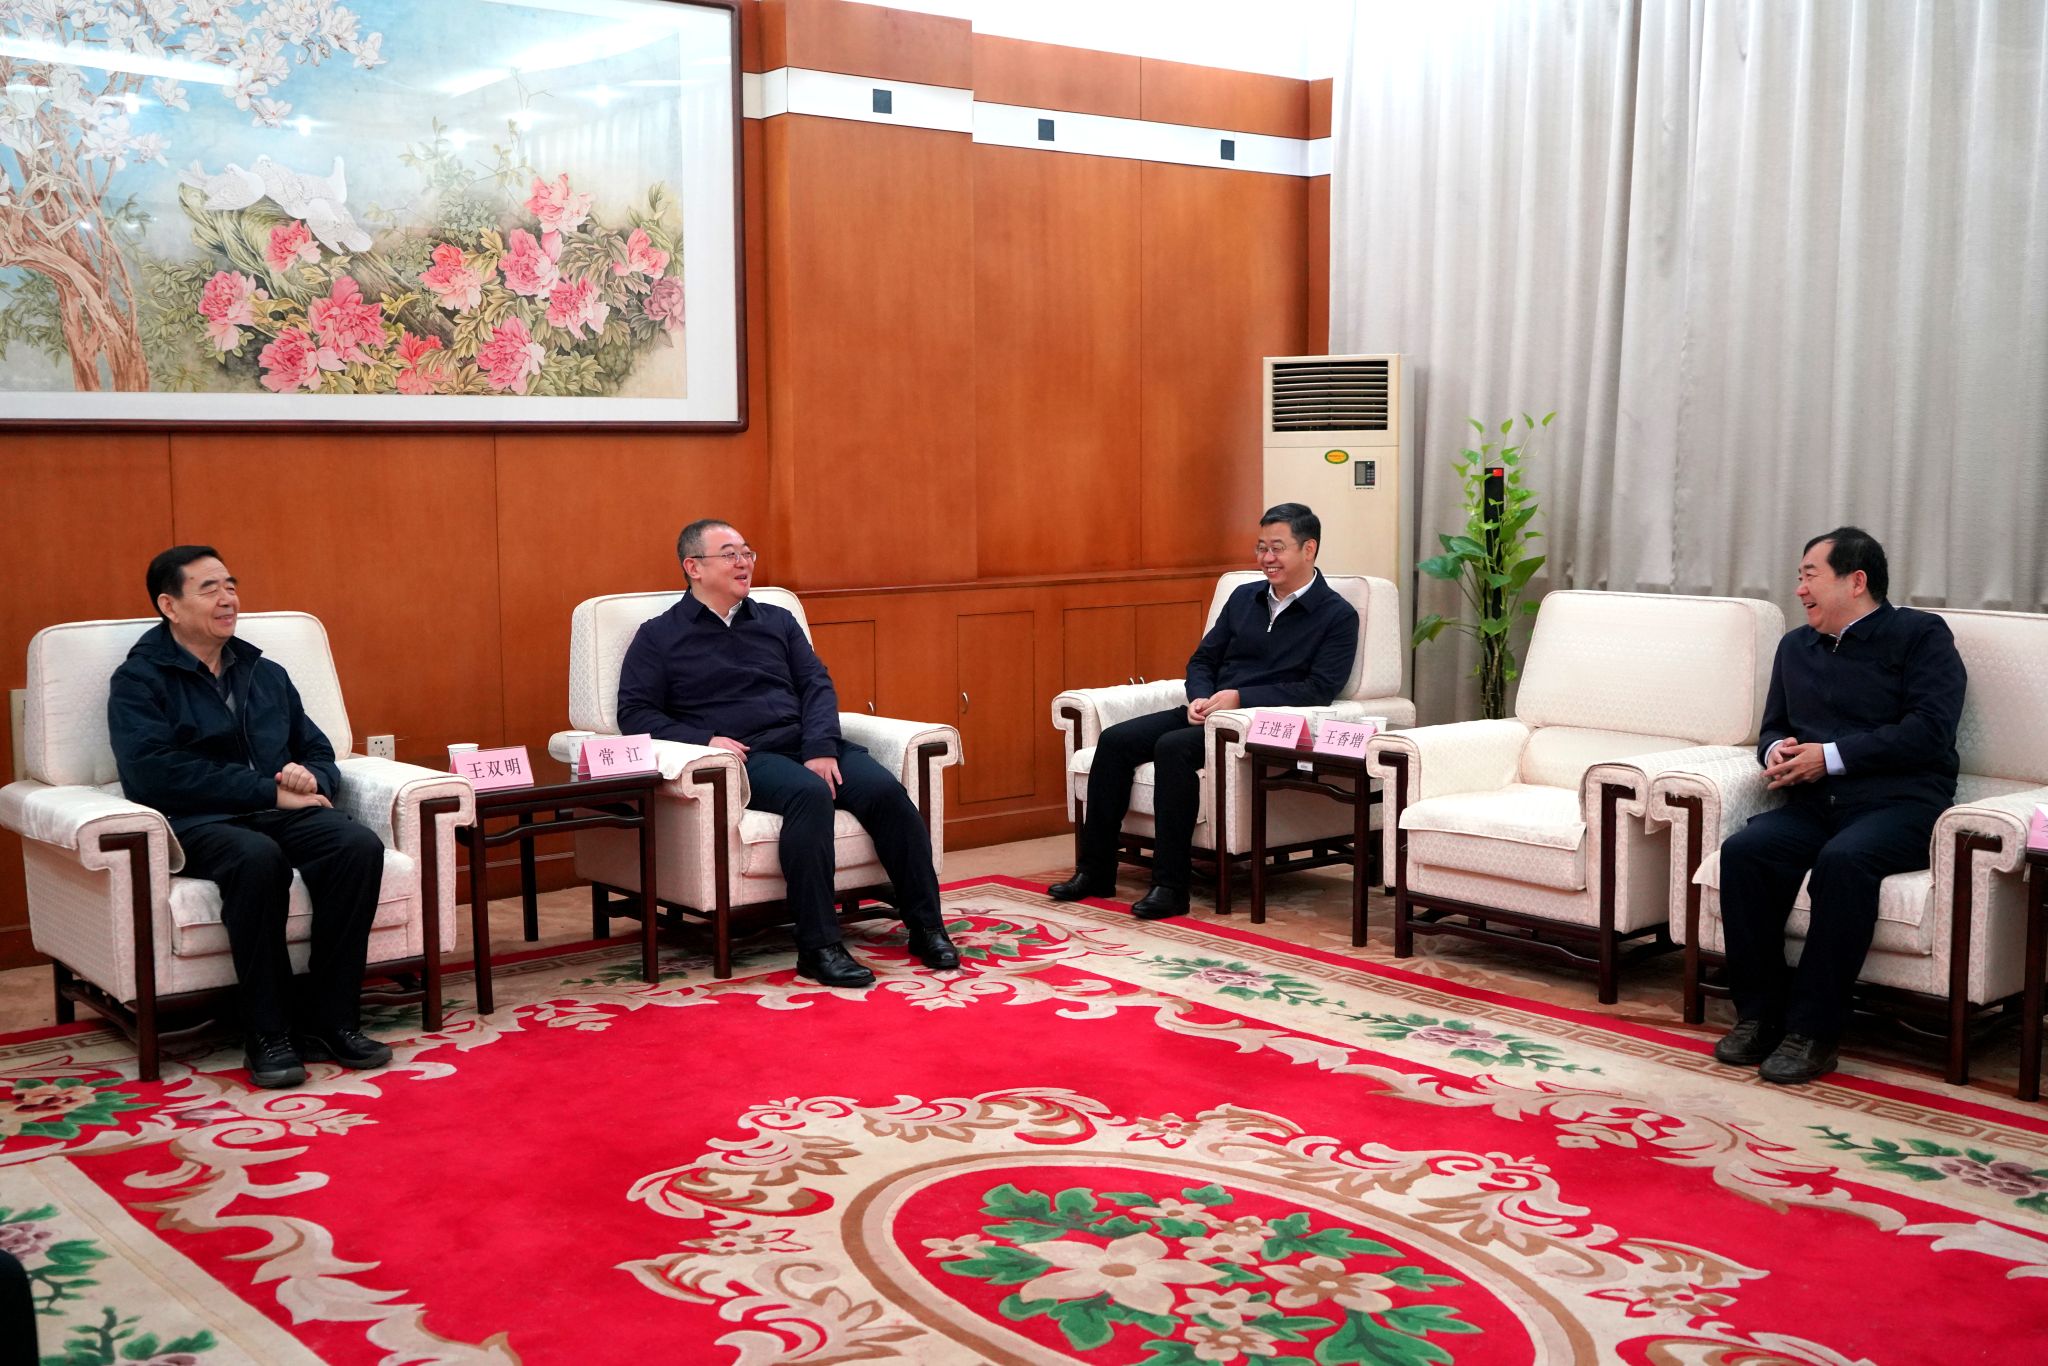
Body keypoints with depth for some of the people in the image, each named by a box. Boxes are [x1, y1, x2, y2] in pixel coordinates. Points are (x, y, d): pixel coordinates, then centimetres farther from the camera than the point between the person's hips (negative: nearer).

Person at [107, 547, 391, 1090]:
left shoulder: (267, 674, 22)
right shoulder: (139, 680, 5)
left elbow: (320, 755, 24)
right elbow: (152, 773, -11)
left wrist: (311, 779, -3)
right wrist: (269, 792, -14)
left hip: (280, 814, 5)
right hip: (195, 823, -5)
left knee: (359, 845, -28)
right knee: (258, 857, -39)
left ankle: (330, 1023, -22)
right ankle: (269, 1034, -28)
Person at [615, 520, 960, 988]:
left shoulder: (777, 621, 23)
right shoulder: (659, 637, 12)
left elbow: (817, 685, 12)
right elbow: (634, 713, 3)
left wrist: (822, 746, -9)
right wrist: (704, 740, -14)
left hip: (809, 744, 5)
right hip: (746, 756, -4)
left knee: (886, 791, -24)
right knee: (809, 793, -37)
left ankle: (927, 927, -17)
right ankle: (818, 946, -36)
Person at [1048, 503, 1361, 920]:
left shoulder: (1338, 616, -2)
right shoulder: (1244, 598, 17)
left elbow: (1319, 690, -12)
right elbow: (1202, 660, 19)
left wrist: (1240, 697, -19)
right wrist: (1201, 698, -4)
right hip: (1209, 712, 7)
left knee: (1173, 747, -32)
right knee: (1115, 740, -13)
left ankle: (1170, 886, -28)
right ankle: (1096, 870, -8)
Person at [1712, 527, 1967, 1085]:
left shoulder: (1920, 634, 5)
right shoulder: (1796, 646, 24)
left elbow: (1930, 730, -8)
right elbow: (1773, 726, 29)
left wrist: (1831, 757, -12)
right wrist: (1777, 751, 3)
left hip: (1899, 803, -5)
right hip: (1814, 807, 5)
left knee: (1844, 859, -37)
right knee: (1743, 851, -26)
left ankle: (1812, 1032, -29)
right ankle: (1758, 1013, -18)